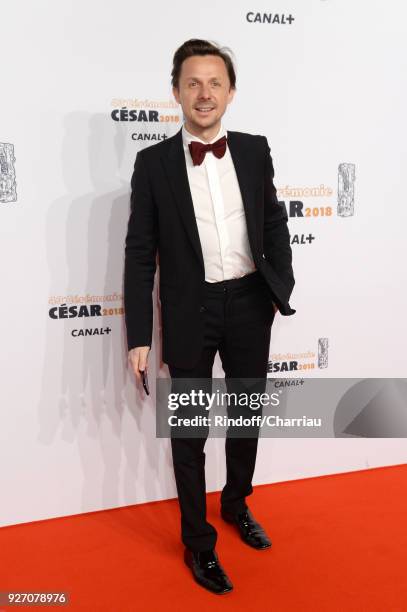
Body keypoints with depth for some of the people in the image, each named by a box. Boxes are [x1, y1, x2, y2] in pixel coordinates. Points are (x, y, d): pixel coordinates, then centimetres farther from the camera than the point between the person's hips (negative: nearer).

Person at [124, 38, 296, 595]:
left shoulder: (255, 150, 2)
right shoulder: (154, 162, -6)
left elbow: (274, 223, 10)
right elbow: (140, 253, -6)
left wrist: (282, 287, 1)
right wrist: (139, 336, -9)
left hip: (250, 304, 3)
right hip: (190, 311, -3)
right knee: (189, 430, 10)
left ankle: (237, 505, 47)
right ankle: (198, 541, 32)